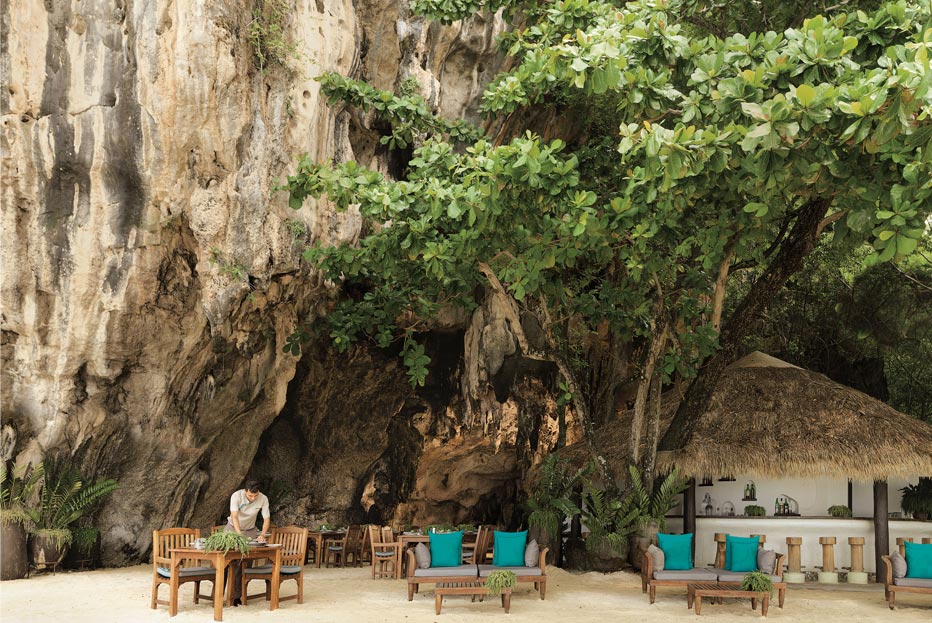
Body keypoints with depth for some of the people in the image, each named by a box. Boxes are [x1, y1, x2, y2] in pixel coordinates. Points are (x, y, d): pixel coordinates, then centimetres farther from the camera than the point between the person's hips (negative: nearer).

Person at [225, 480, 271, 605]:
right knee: (232, 562, -8)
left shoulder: (263, 499, -20)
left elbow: (267, 519, -17)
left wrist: (262, 535, -35)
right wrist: (240, 535, -48)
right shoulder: (236, 496, -27)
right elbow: (234, 517, -35)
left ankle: (238, 595, -1)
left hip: (250, 530, 2)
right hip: (233, 528, -2)